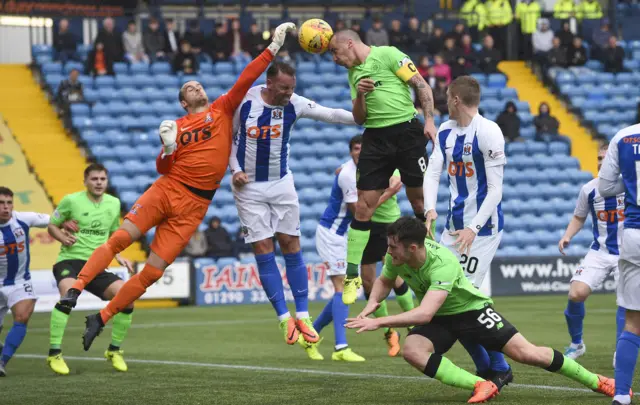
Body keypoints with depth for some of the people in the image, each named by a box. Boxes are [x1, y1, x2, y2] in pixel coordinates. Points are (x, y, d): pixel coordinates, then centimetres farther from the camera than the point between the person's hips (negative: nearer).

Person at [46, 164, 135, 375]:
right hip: (70, 261, -5)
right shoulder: (71, 200, -4)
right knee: (68, 293, -36)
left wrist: (118, 256, 9)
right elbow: (52, 226, 6)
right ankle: (54, 354, -26)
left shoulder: (114, 203, 11)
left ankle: (114, 350, 7)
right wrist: (64, 238, -15)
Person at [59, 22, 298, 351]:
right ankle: (75, 290, -13)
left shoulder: (222, 109, 10)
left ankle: (101, 319, 5)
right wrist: (168, 148, -9)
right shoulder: (177, 126, 12)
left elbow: (246, 79, 1)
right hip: (167, 190, 1)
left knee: (153, 272, -4)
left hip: (193, 206, -1)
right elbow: (162, 169, 12)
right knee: (119, 239, -18)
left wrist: (273, 48, -6)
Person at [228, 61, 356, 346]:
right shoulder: (243, 100, -13)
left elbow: (330, 114, -17)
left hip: (281, 183, 1)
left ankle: (302, 316, 6)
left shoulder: (294, 103, -10)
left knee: (291, 246, 0)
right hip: (249, 186, -1)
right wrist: (235, 169, -10)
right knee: (263, 250, -4)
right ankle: (284, 317, 1)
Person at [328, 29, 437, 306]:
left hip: (406, 130, -5)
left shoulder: (387, 55, -3)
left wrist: (429, 121, -14)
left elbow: (421, 85, -6)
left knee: (420, 200, -2)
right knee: (363, 206, -2)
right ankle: (351, 275, 0)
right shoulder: (353, 74, 16)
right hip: (375, 138, 5)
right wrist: (360, 95, -3)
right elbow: (359, 119, 16)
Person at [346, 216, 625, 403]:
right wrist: (372, 304, -14)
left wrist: (378, 322, -48)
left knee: (526, 353, -13)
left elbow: (424, 314, -48)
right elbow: (384, 281, 7)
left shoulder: (443, 264, -38)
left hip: (471, 309, -6)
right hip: (438, 319, 6)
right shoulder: (397, 256, -17)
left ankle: (597, 382, 5)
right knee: (411, 350, -26)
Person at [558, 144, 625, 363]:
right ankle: (576, 344, 11)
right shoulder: (589, 189, -3)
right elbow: (579, 218, 12)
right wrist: (567, 236, -5)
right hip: (599, 252, 2)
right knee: (576, 293, -13)